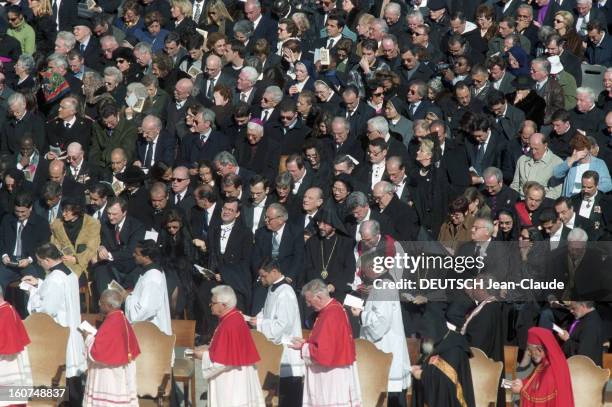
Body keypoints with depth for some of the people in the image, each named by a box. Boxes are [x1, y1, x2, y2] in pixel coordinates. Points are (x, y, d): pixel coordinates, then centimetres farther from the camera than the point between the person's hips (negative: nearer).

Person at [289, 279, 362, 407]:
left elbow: (324, 353, -23)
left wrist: (303, 347, -9)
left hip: (331, 377, -10)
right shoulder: (334, 308, 9)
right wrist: (307, 343, 7)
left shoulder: (330, 316, -21)